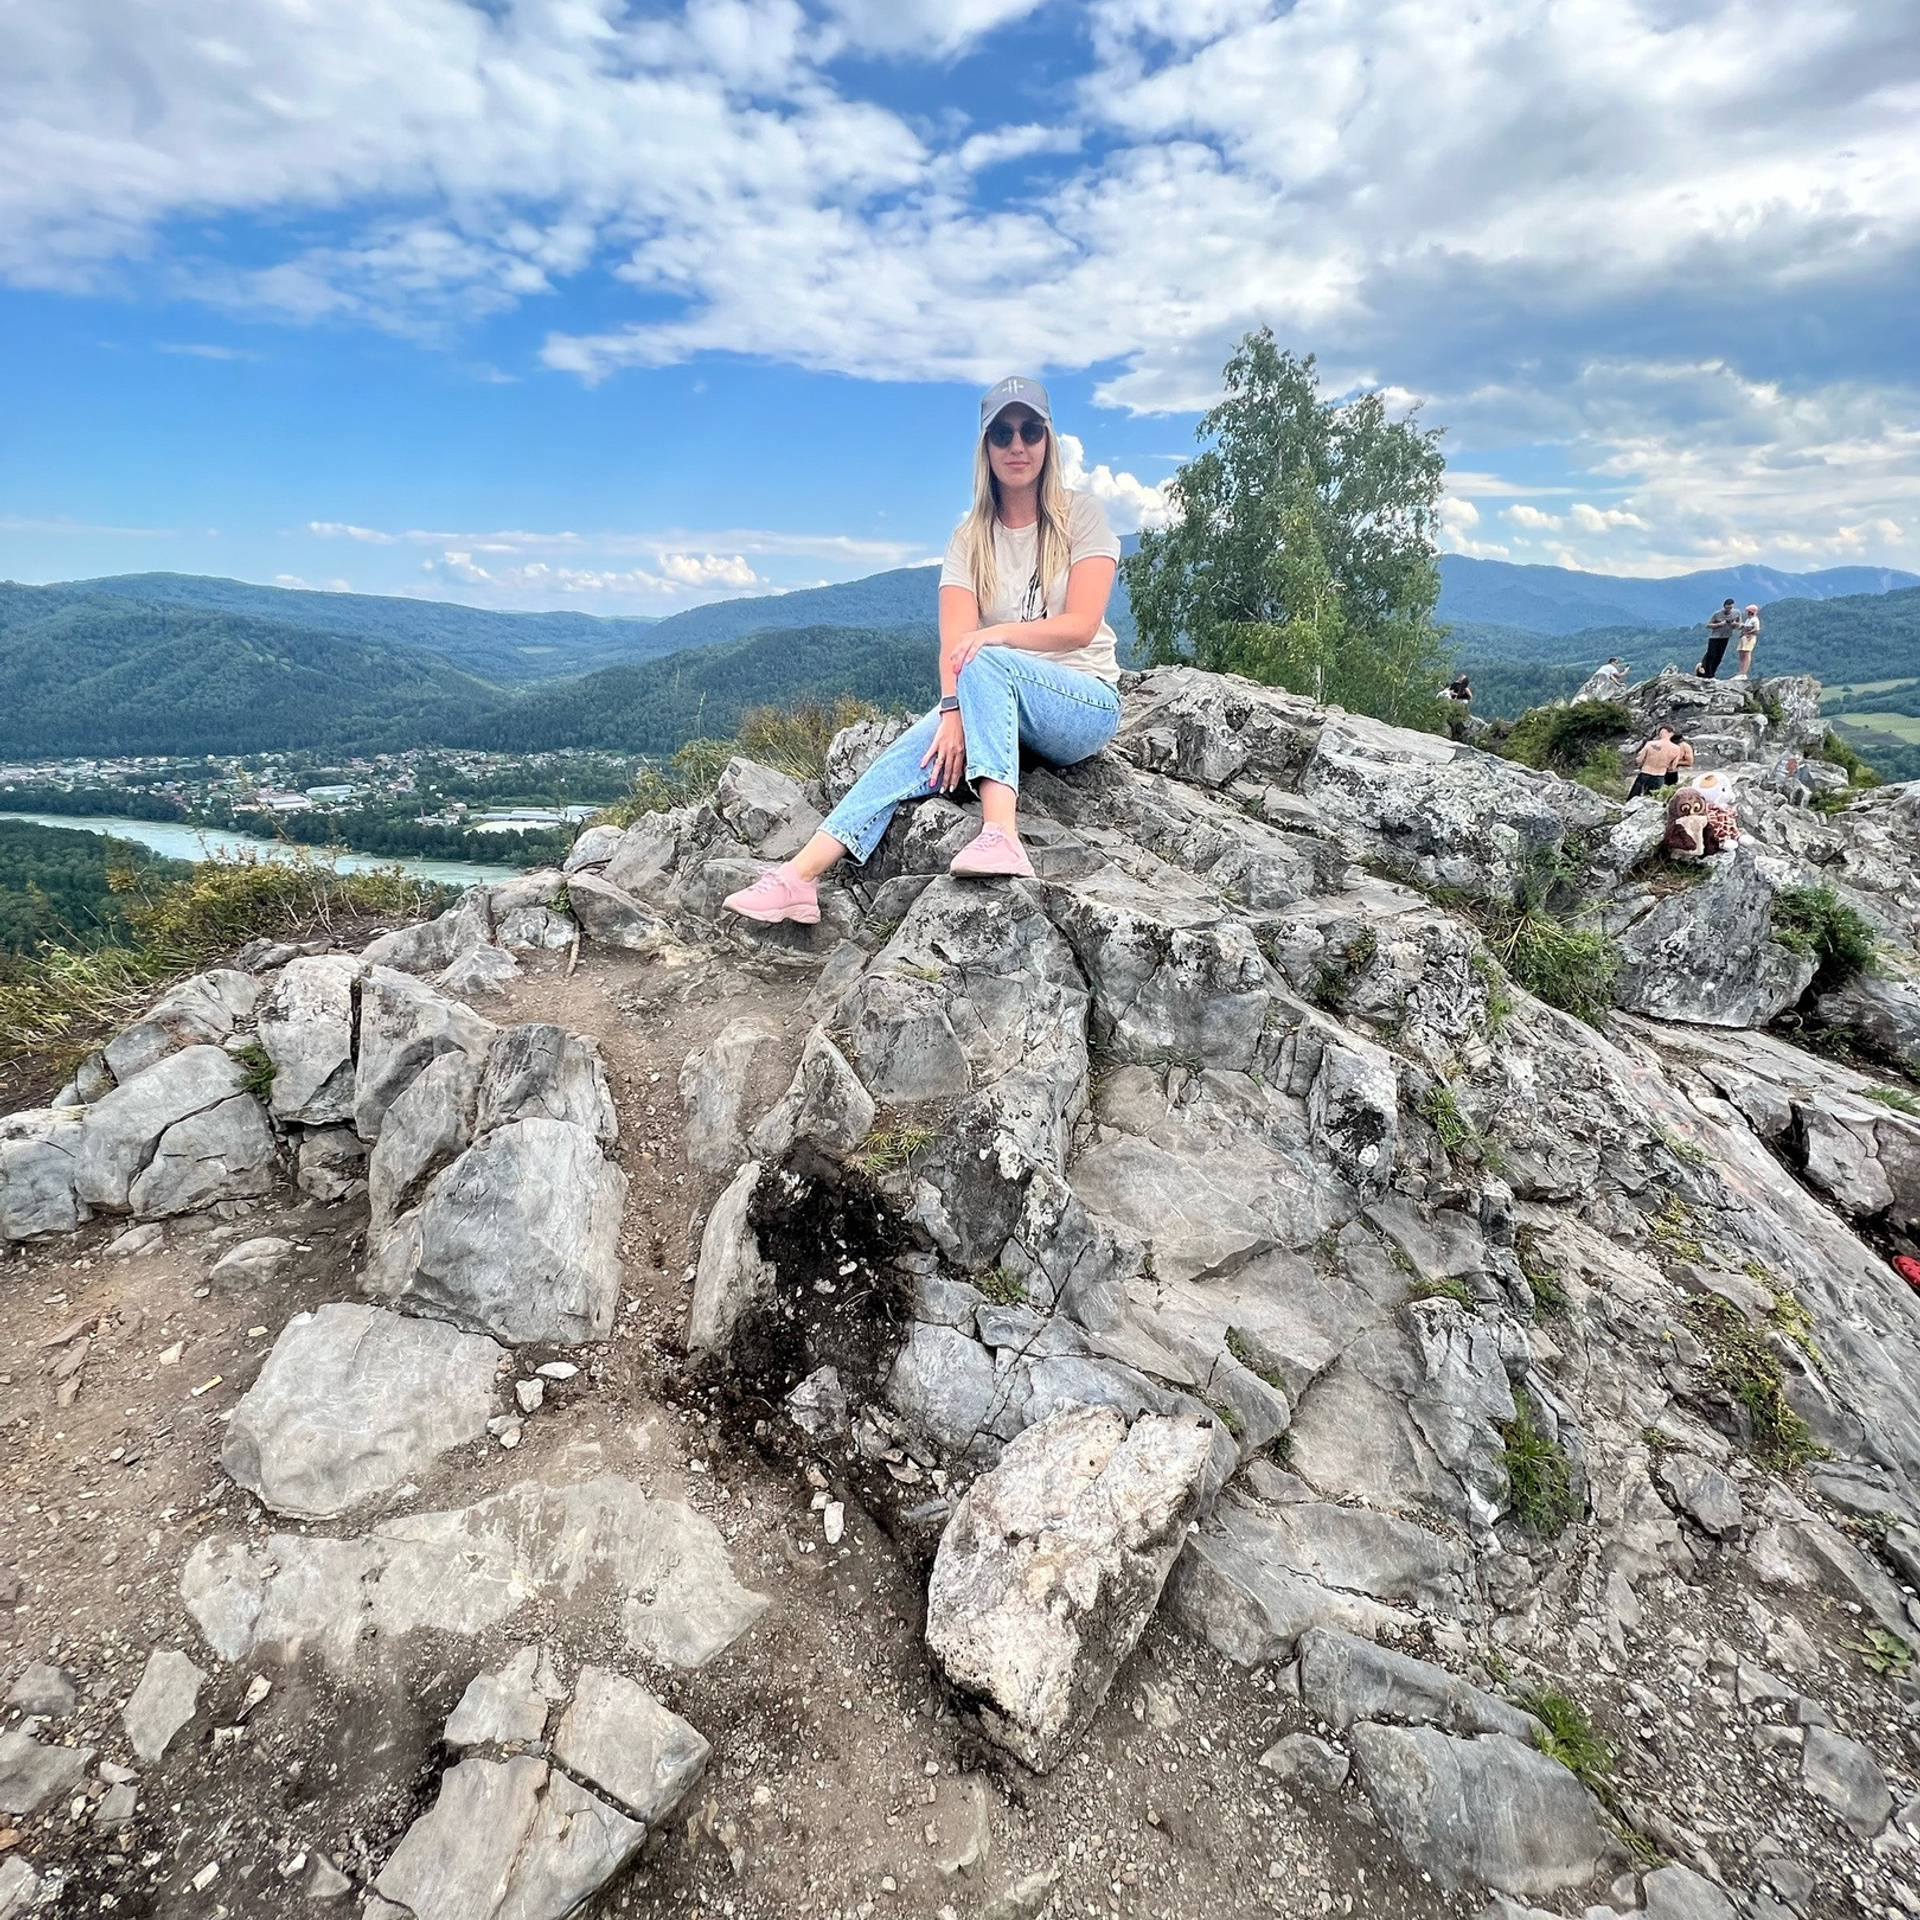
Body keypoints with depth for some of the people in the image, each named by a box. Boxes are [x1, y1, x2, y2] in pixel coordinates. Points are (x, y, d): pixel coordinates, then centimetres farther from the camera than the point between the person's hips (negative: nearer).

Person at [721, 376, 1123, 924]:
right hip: (995, 704, 3)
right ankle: (801, 877, -35)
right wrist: (953, 711, -29)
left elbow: (1081, 625, -12)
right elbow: (953, 642, -10)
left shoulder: (1081, 514, 0)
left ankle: (1000, 835, -48)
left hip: (1085, 702, -3)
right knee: (917, 749, -25)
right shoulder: (969, 539, 6)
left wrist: (997, 634, -27)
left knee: (985, 660, -33)